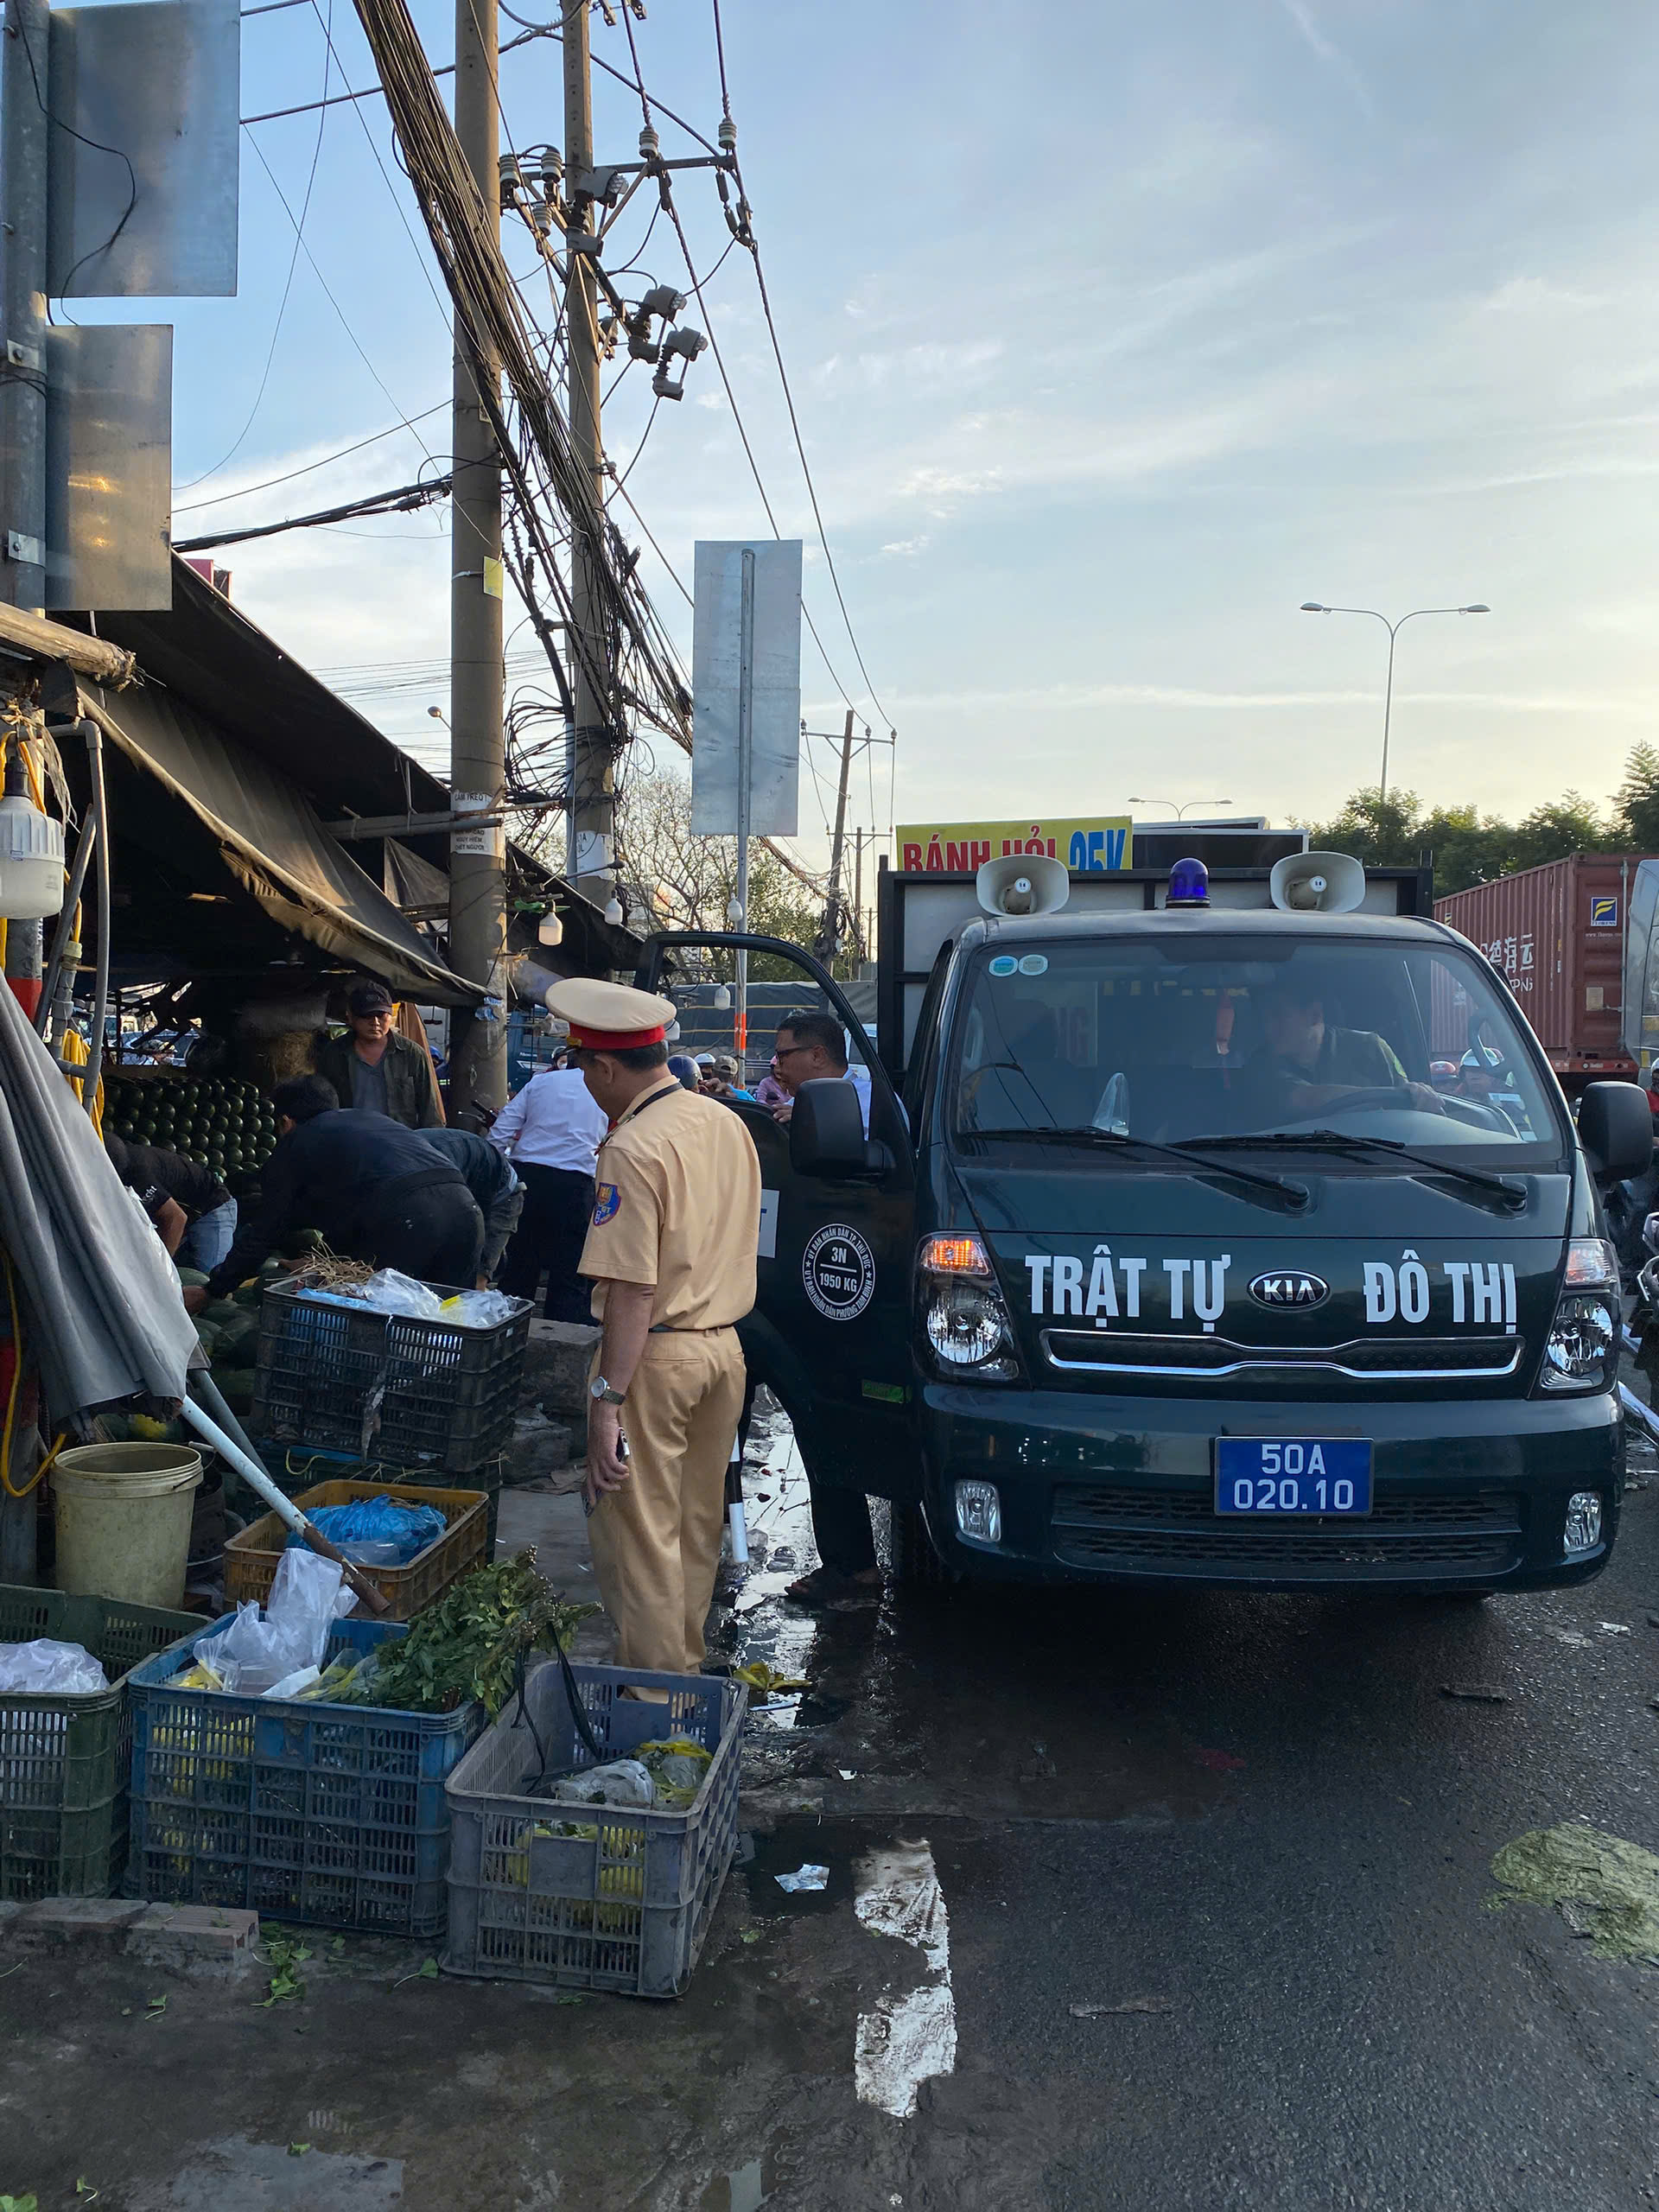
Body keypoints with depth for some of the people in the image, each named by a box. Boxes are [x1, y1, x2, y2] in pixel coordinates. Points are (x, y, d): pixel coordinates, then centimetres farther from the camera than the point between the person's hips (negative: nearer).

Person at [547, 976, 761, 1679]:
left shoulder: (633, 1150, -18)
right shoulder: (728, 1124, 6)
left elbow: (633, 1288, -23)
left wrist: (607, 1397, -23)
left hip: (655, 1356, -8)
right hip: (724, 1347, 8)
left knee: (638, 1535, 3)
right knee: (696, 1526, 19)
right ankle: (687, 1664, 33)